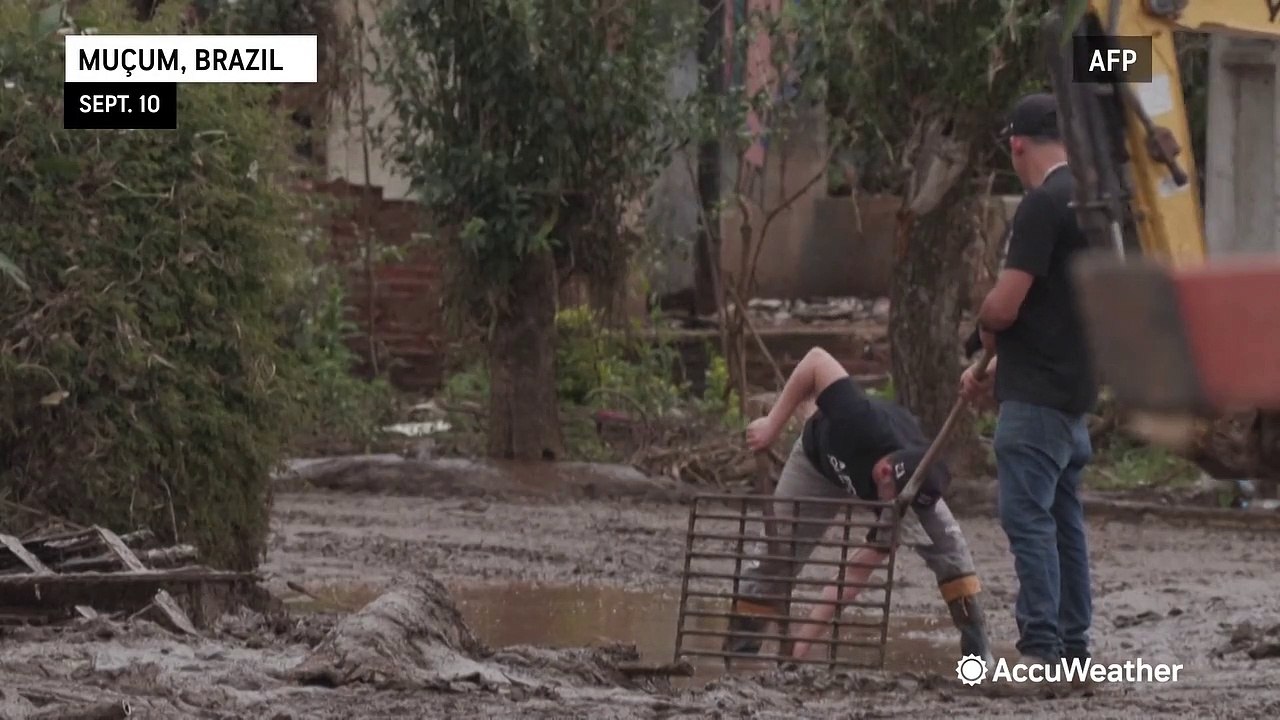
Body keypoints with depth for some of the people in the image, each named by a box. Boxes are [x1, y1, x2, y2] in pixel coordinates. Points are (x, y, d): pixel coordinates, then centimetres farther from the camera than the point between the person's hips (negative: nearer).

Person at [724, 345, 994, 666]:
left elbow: (860, 568, -34)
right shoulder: (860, 423, -49)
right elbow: (817, 359, -36)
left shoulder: (914, 489, -38)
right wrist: (773, 424, -32)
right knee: (777, 554, -7)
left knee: (945, 541, -18)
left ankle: (977, 651, -11)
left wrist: (807, 635, -38)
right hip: (822, 460, -1)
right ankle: (738, 650, 6)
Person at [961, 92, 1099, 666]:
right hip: (1075, 391, 9)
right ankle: (1073, 644, 16)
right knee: (1064, 517, 13)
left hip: (1036, 399, -9)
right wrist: (995, 369, 24)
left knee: (1028, 517, -8)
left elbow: (1005, 307, -19)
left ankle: (1041, 647, -10)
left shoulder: (1043, 203, -16)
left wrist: (985, 329, 4)